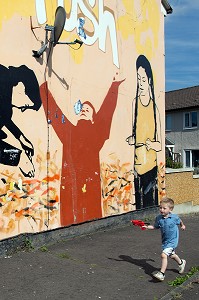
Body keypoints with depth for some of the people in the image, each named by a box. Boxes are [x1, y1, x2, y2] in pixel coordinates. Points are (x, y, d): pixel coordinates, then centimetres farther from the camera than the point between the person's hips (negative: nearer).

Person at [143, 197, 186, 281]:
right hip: (164, 240, 5)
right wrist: (147, 227, -10)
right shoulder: (158, 218, -10)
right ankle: (181, 263, 56)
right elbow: (155, 227, 4)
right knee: (171, 255, 26)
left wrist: (182, 225, 26)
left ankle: (161, 273, -12)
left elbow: (180, 221, 7)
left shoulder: (174, 217, -17)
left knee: (164, 255, -20)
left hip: (172, 240, -5)